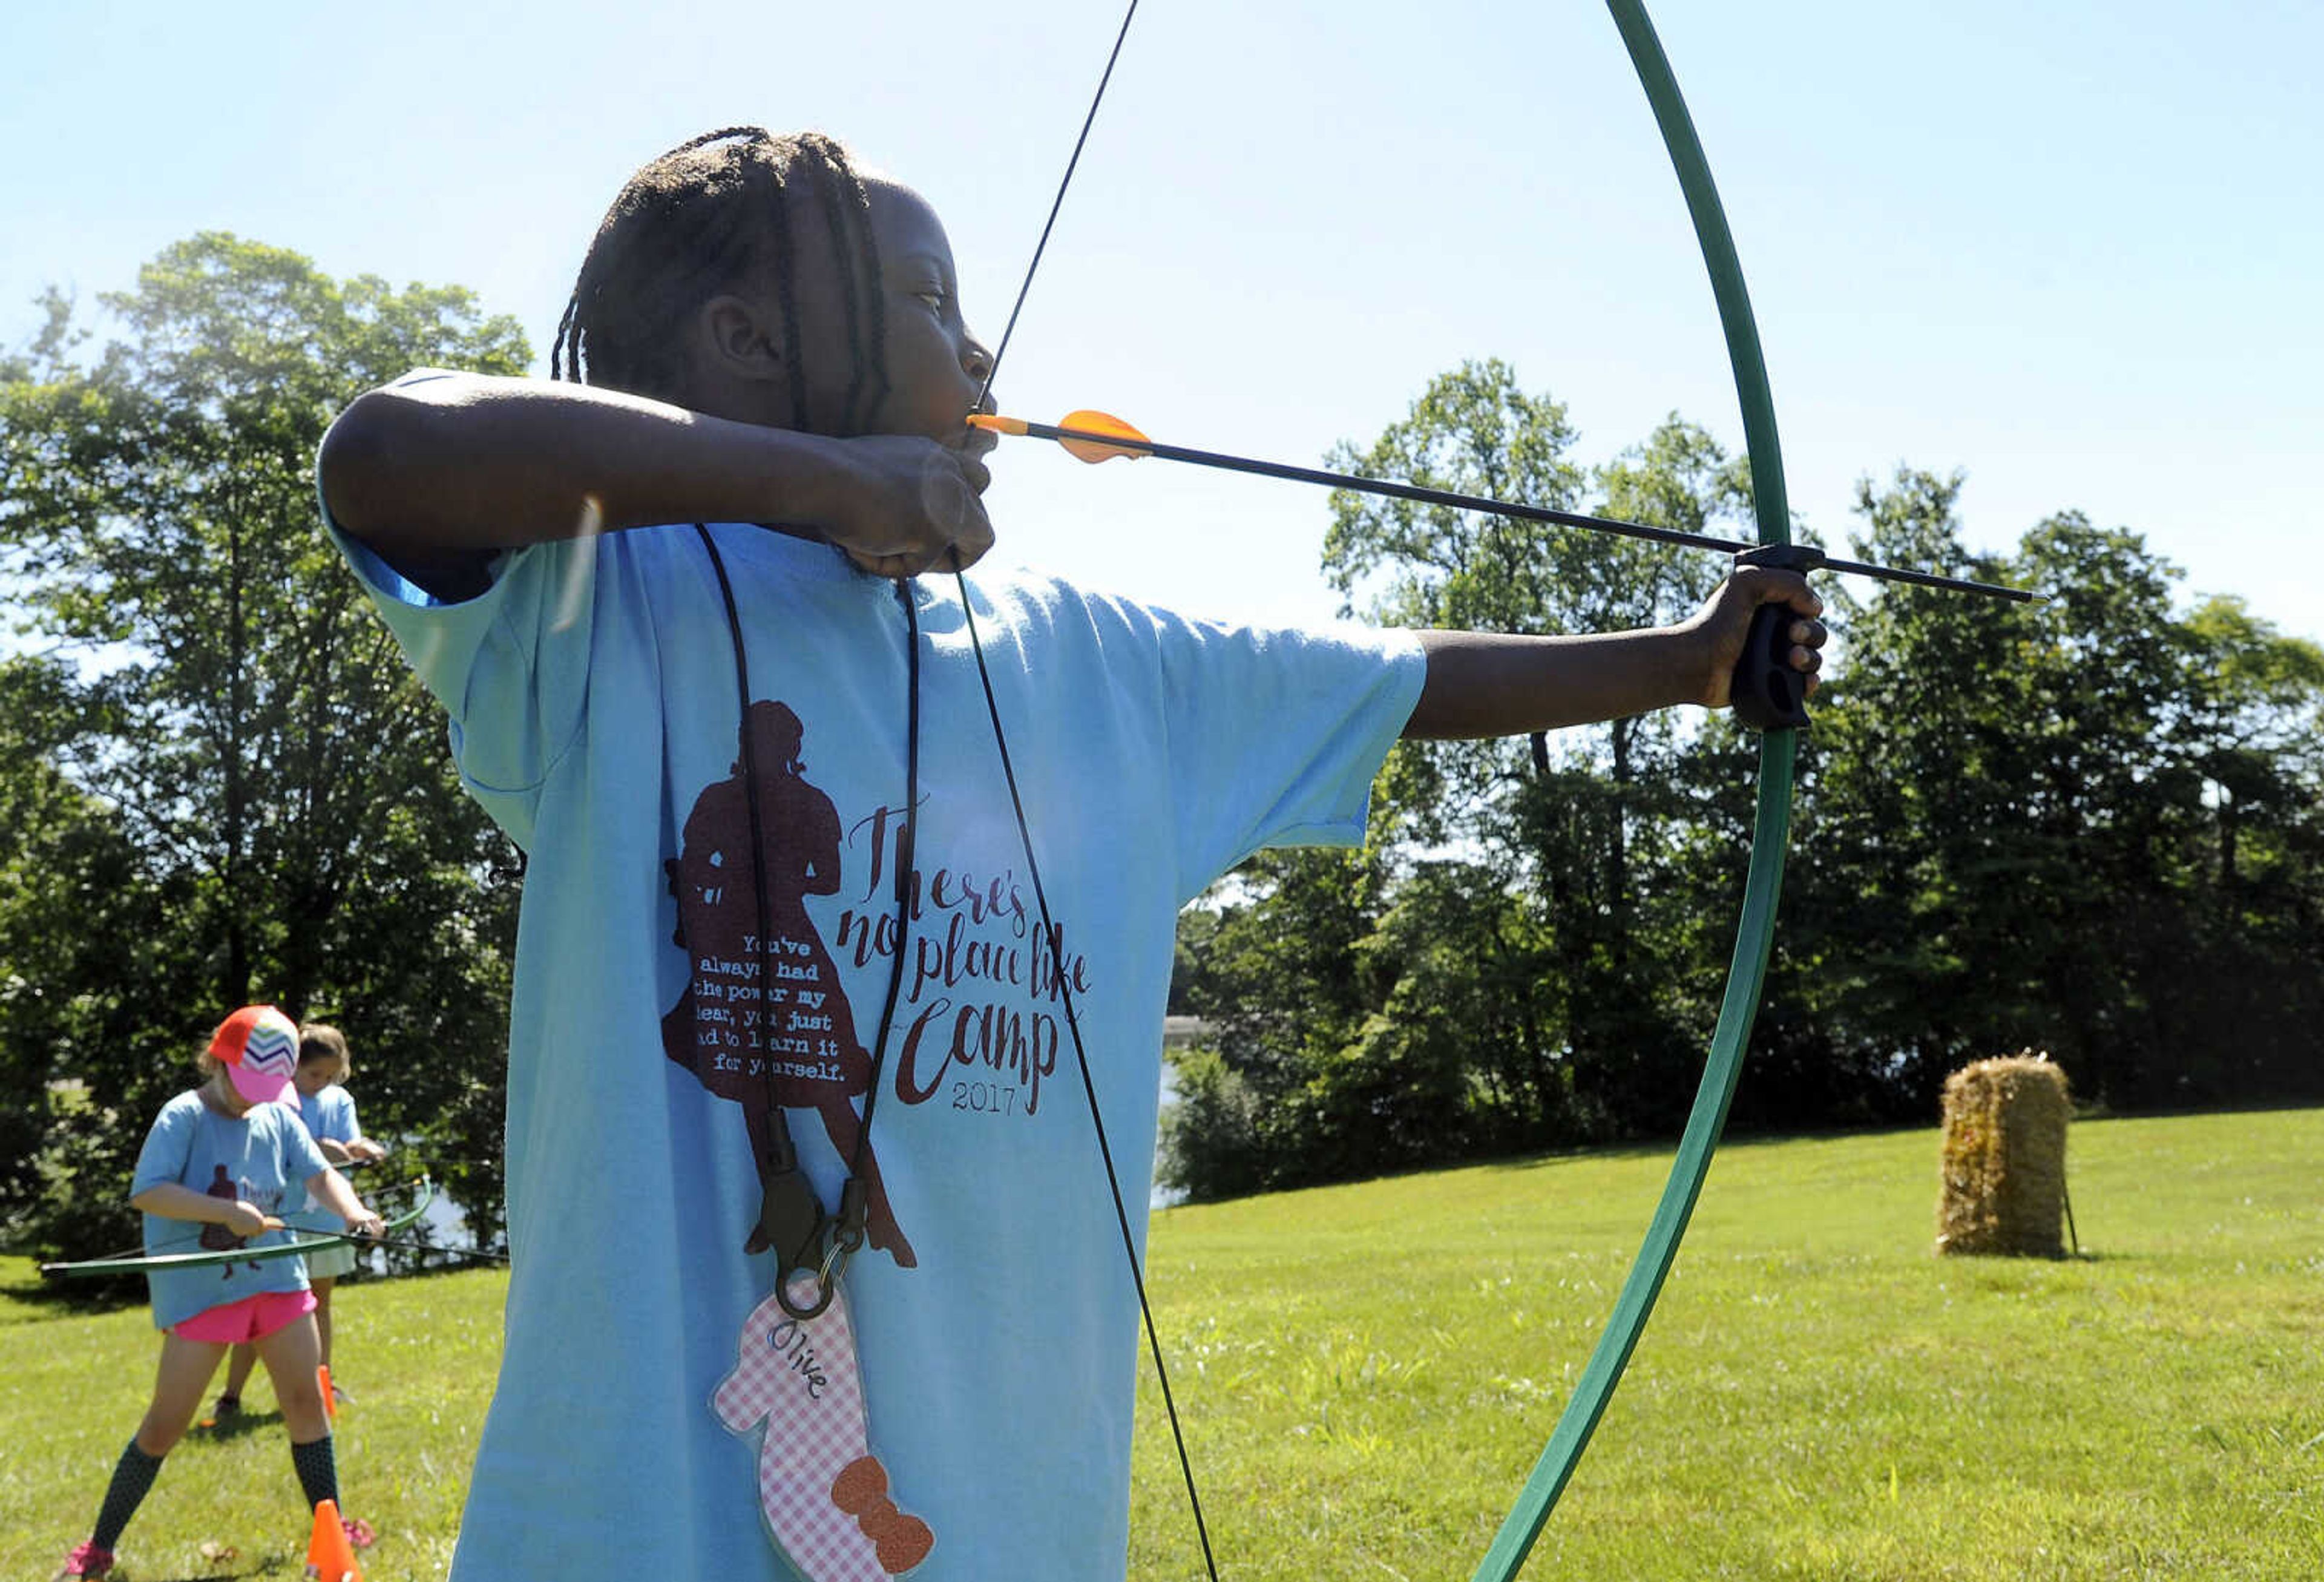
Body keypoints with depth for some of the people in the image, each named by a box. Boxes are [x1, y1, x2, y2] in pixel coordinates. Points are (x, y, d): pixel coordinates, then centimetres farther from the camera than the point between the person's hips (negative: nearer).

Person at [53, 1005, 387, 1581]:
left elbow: (320, 1174, -2)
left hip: (275, 1277, 5)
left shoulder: (280, 1118, 5)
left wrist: (351, 1210, -22)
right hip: (200, 1289, -5)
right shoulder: (184, 1116, -12)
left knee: (306, 1401, 5)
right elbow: (147, 1193, -22)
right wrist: (228, 1212, -30)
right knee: (167, 1423, 0)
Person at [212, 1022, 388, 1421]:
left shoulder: (339, 1100, 7)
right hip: (280, 1218, -5)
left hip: (325, 1213, 5)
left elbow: (351, 1143, -5)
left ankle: (324, 1381, 28)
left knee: (320, 1300, 16)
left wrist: (363, 1149, -29)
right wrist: (317, 1147, -35)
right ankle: (231, 1395, 0)